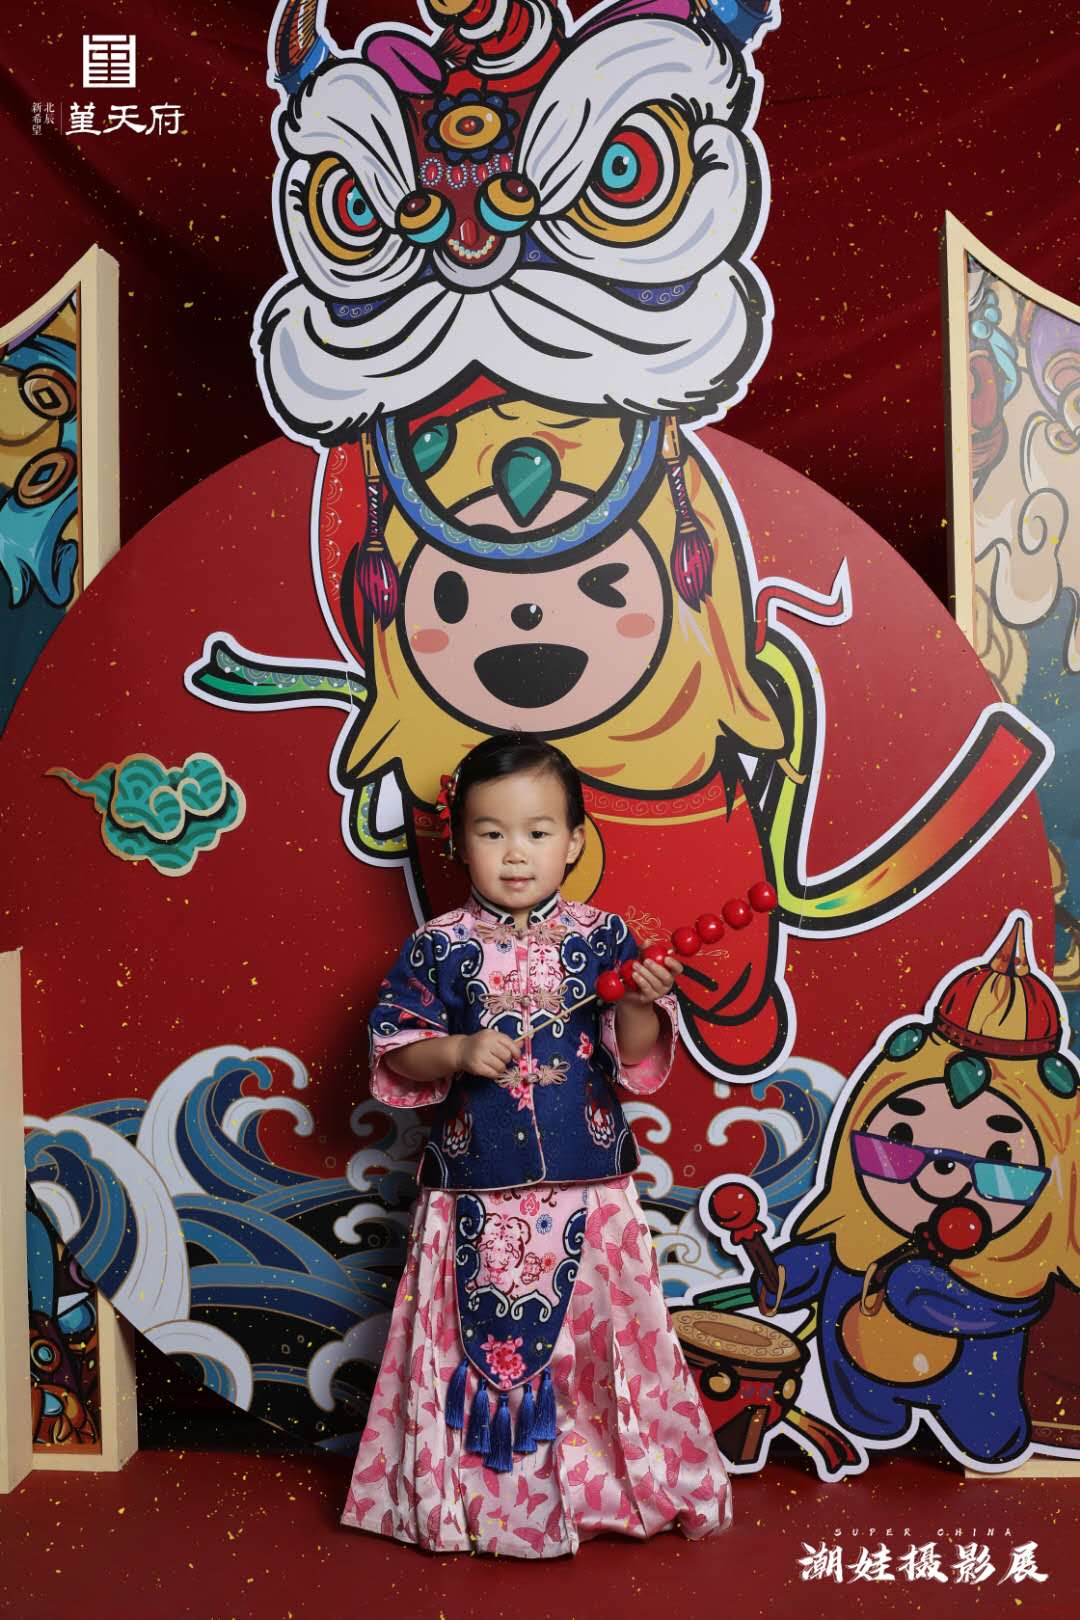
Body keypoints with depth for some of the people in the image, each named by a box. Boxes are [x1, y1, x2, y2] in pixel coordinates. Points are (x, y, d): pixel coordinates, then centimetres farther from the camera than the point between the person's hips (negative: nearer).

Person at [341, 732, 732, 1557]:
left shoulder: (603, 937, -3)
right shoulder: (438, 947, -3)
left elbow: (639, 1062, -5)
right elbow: (395, 1053, -1)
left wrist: (638, 1005, -24)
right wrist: (458, 1051, -18)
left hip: (588, 1191, 1)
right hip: (477, 1194, 0)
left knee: (596, 1333, 11)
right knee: (482, 1338, 8)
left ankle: (601, 1483, 34)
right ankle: (487, 1497, 31)